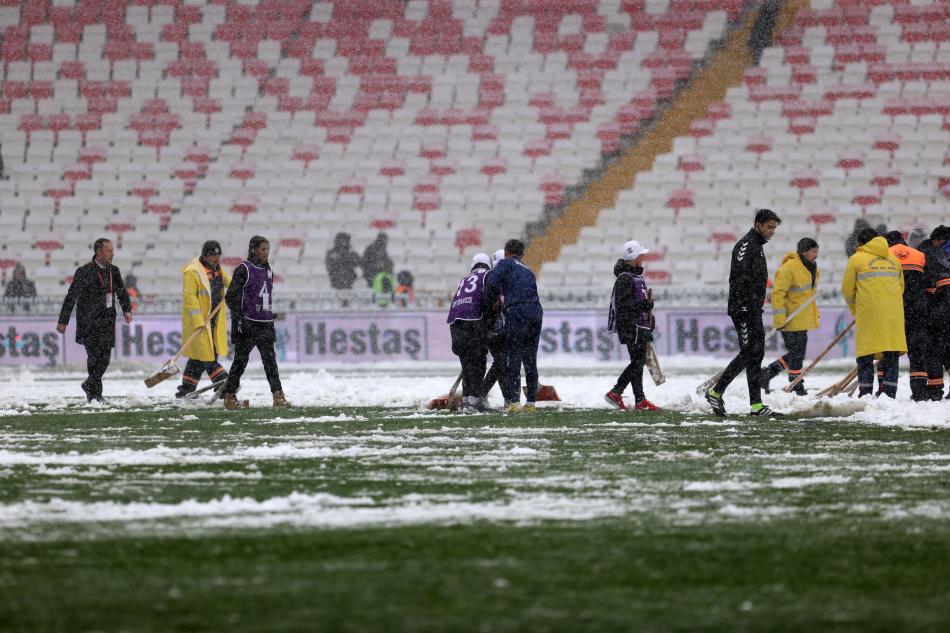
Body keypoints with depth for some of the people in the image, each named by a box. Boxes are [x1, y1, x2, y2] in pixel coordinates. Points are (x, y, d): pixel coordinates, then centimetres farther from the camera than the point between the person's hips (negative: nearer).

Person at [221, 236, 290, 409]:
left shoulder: (267, 270, 14)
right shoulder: (244, 269, -8)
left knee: (270, 360, -1)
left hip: (266, 323, 6)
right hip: (248, 323, -6)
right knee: (241, 360, -1)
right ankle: (229, 396, 8)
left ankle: (278, 396, -6)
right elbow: (231, 296, -10)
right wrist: (237, 319, -15)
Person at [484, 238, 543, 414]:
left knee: (514, 359, -4)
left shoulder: (506, 264, 7)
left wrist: (492, 300, 9)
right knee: (530, 361, 12)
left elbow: (492, 281, -8)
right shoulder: (528, 271, 27)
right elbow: (532, 293, 19)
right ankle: (531, 402, 11)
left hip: (517, 313, -6)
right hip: (536, 313, 6)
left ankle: (514, 402, -9)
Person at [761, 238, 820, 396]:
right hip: (792, 321, -9)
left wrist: (815, 316, 25)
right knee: (796, 354, -3)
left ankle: (768, 373, 22)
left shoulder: (811, 268, 13)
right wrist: (780, 318, -22)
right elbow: (778, 293, -19)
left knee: (796, 354, 13)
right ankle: (798, 388, 5)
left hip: (803, 320, 9)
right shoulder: (789, 268, -17)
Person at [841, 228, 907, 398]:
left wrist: (855, 310, 22)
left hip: (869, 314, -4)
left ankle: (865, 393, -4)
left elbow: (847, 290, 6)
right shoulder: (893, 259, 17)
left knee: (866, 355, 1)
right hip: (893, 314, 4)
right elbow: (901, 287, 18)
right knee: (891, 356, 6)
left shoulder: (857, 259, 3)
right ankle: (889, 393, 2)